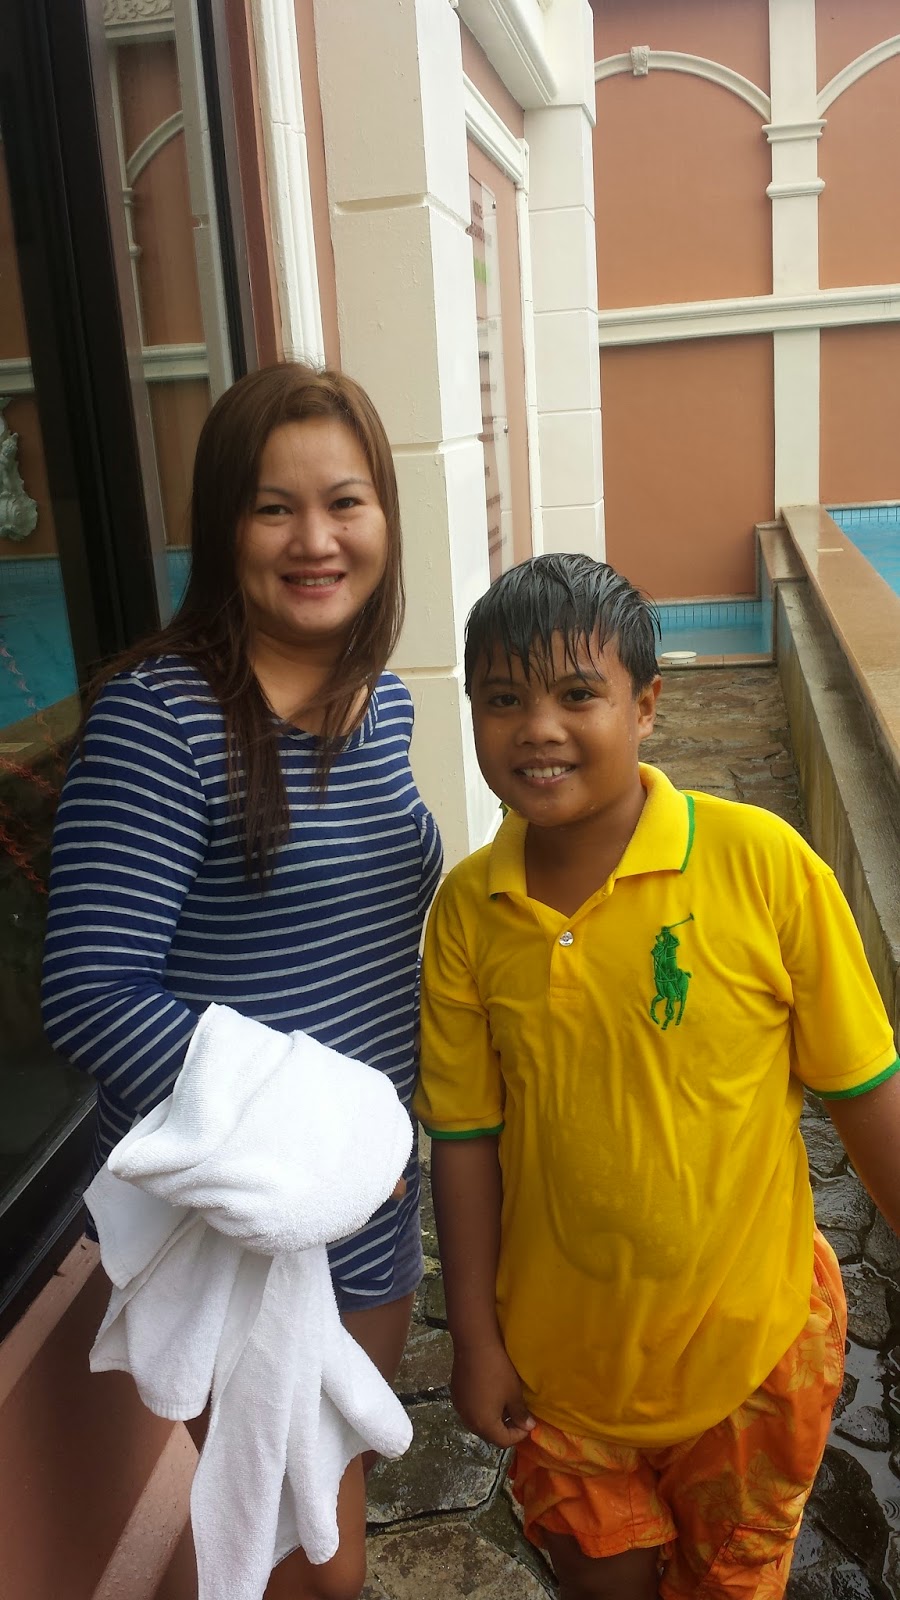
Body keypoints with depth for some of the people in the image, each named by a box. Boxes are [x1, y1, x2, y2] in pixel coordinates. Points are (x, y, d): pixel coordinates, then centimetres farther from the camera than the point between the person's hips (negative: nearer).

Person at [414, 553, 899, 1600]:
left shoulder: (762, 864, -21)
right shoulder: (466, 911, -12)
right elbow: (466, 1138, -4)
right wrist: (475, 1339, 1)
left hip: (748, 1348, -2)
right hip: (556, 1355, 3)